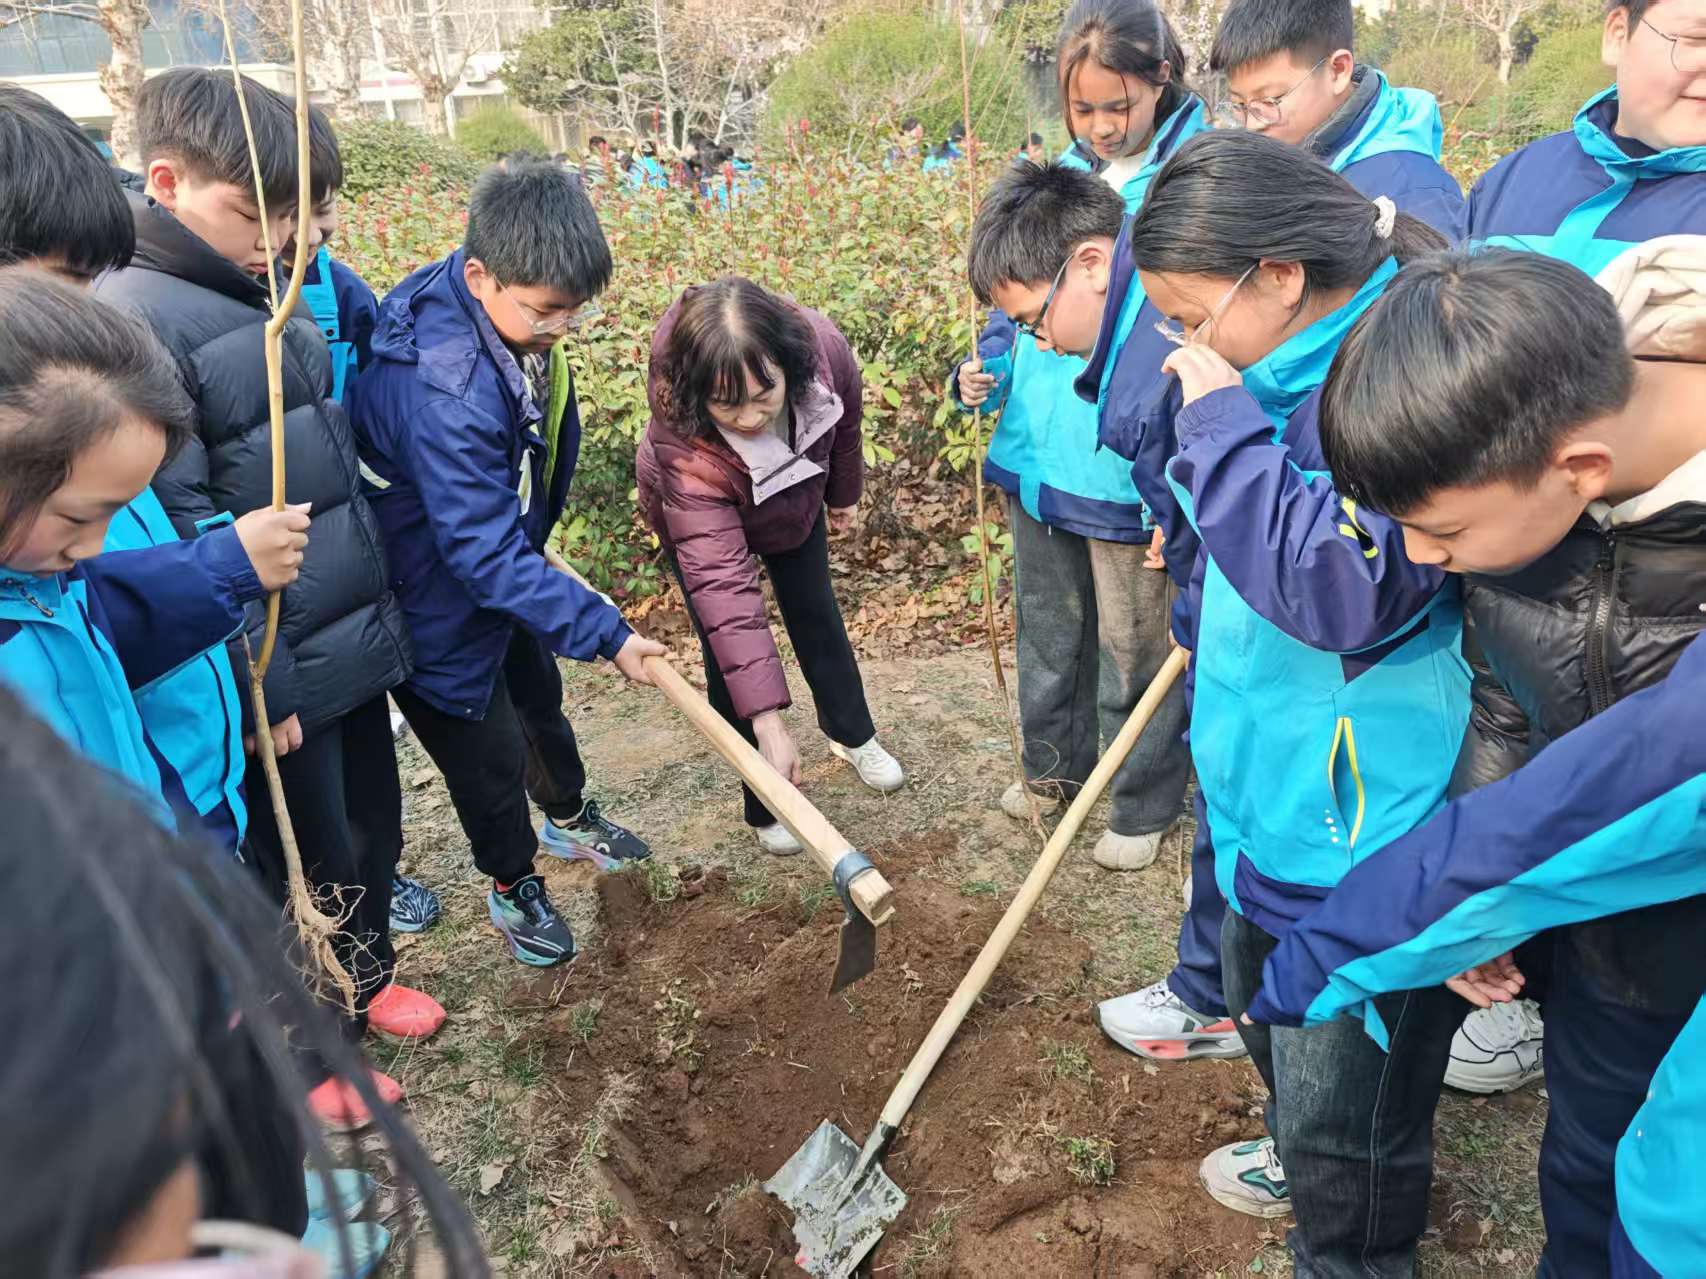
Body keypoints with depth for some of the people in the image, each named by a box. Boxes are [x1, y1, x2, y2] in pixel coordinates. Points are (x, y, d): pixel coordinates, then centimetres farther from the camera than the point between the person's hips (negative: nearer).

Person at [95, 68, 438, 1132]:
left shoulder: (272, 294, 8)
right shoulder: (137, 320, -19)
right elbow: (177, 530, -21)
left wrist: (382, 606, 18)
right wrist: (257, 678, -18)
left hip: (356, 639, 8)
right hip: (279, 668, -8)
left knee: (373, 830, 22)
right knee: (304, 866, 11)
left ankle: (367, 976, 48)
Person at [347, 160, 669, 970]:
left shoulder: (517, 309, -13)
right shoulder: (446, 393, -40)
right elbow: (486, 555, -36)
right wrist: (604, 633, -34)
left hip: (501, 554, 9)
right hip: (440, 600, -8)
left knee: (538, 695, 27)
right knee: (487, 751, 9)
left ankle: (568, 818, 52)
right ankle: (512, 887, 35)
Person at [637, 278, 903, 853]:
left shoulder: (822, 347, -38)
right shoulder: (684, 450, -47)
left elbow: (846, 420, -13)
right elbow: (722, 585, -48)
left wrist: (844, 494, 7)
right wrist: (767, 721, -50)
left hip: (797, 499, 4)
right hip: (701, 521, -3)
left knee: (816, 616, 19)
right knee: (731, 659, -3)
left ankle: (852, 734, 44)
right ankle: (766, 804, 18)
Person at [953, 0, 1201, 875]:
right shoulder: (1056, 177, 7)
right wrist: (987, 371, 0)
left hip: (1127, 468, -6)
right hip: (1039, 451, 6)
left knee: (1133, 644, 7)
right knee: (1047, 624, 20)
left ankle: (1143, 806, 28)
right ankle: (1055, 767, 41)